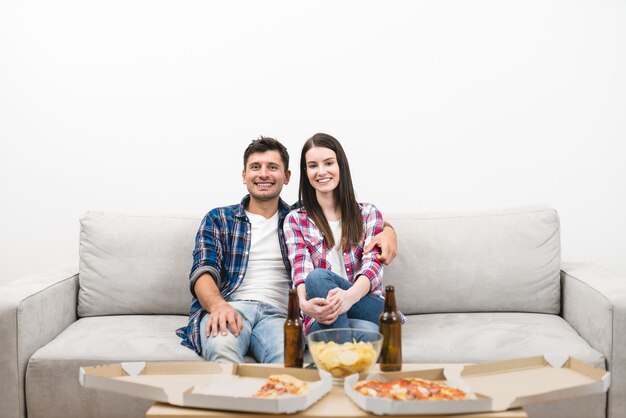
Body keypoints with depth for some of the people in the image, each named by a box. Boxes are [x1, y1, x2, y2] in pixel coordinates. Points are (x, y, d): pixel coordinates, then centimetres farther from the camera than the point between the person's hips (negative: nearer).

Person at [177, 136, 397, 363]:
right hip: (228, 309, 0)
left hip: (276, 313, 0)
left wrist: (386, 229, 1)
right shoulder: (218, 219, 18)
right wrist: (218, 305, -20)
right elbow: (203, 272, 4)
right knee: (222, 348, -38)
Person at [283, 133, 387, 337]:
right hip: (322, 319, 0)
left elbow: (373, 265, -4)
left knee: (318, 278, -31)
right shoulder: (295, 220, 11)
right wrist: (305, 303, -31)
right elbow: (301, 269, -5)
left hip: (367, 307, 0)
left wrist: (349, 296, -29)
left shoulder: (368, 213, 11)